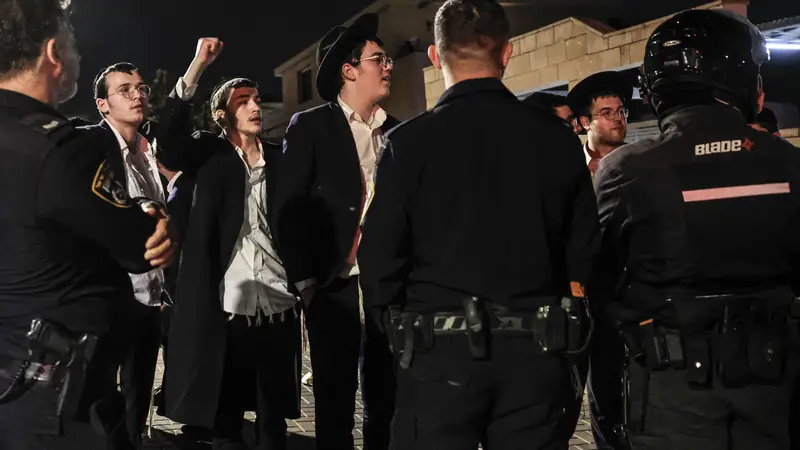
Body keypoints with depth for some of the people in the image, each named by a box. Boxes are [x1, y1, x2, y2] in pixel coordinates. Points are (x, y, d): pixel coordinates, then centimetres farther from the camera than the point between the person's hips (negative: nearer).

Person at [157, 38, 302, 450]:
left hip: (277, 306, 2)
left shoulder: (279, 158, 11)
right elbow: (169, 140, -13)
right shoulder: (210, 154, 6)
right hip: (226, 306, -2)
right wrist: (198, 65, -18)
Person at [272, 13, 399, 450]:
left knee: (386, 402, 11)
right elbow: (288, 208, -4)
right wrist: (304, 281, -8)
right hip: (335, 287, -3)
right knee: (335, 404, 6)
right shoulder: (309, 126, 0)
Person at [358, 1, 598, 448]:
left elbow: (380, 257, -8)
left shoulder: (409, 142, -9)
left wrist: (401, 326, 9)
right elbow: (585, 252, 4)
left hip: (440, 348, -2)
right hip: (534, 350, 3)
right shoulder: (558, 138, -1)